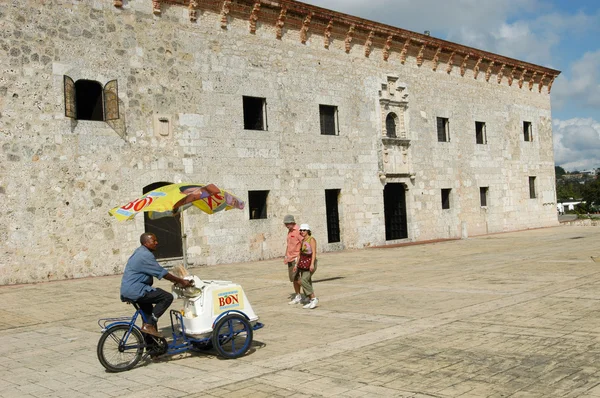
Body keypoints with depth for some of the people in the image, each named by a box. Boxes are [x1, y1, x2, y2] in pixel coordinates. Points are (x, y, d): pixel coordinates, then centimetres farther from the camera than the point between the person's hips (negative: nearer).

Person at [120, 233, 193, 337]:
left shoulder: (140, 252, 16)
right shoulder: (145, 255, -17)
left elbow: (158, 272, 19)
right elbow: (162, 273, -16)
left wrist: (176, 280, 16)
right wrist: (181, 281, -8)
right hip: (135, 290, -11)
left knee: (148, 310, 27)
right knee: (167, 297, -14)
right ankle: (148, 325, -12)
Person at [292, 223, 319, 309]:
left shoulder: (311, 239, -10)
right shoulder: (302, 241, 13)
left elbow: (314, 252, -18)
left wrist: (312, 264, -27)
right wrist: (296, 264, 14)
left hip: (310, 262, -8)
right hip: (303, 263, 8)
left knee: (303, 280, -19)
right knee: (307, 282, 6)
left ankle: (314, 298, -12)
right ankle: (311, 301, 12)